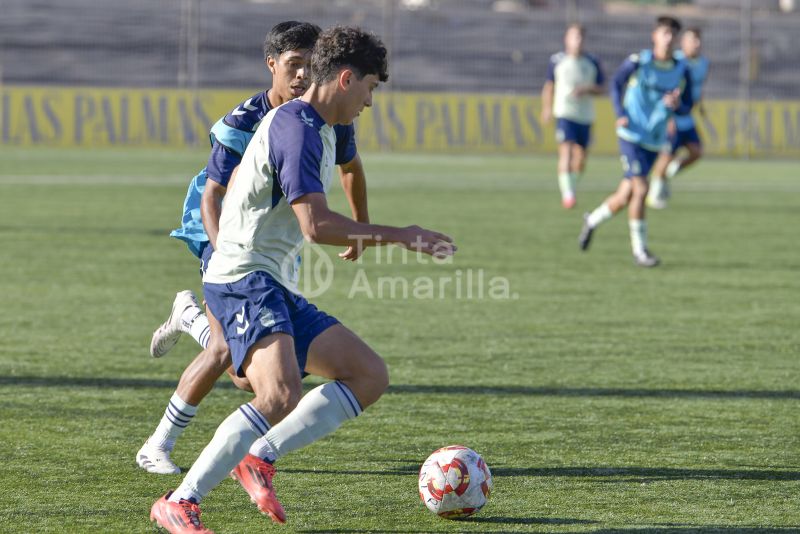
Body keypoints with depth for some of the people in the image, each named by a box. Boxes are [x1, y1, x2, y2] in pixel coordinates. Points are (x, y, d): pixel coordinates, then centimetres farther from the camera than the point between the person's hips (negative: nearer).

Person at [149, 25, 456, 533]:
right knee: (282, 395, -30)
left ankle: (259, 456, 0)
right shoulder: (295, 125, -14)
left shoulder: (320, 129, 18)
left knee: (370, 375, 5)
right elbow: (317, 225, -23)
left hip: (277, 289, 11)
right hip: (245, 281, -11)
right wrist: (400, 236, -17)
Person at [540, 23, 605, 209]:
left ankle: (572, 185, 28)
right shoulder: (557, 61, 1)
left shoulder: (592, 63, 5)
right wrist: (547, 109, 11)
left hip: (585, 115, 3)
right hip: (564, 112, -3)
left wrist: (586, 89, -12)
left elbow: (601, 88, 7)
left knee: (581, 155, 5)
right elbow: (549, 87, 13)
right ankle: (567, 193, -20)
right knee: (566, 151, -17)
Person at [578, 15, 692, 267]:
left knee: (625, 196, 9)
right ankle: (639, 250, -5)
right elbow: (616, 83, 7)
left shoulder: (682, 71, 2)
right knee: (640, 189, -15)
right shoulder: (638, 62, -7)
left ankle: (593, 220, 37)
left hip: (655, 141, 4)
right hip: (632, 135, -4)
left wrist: (676, 105, -15)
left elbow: (687, 106, 8)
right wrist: (620, 114, -6)